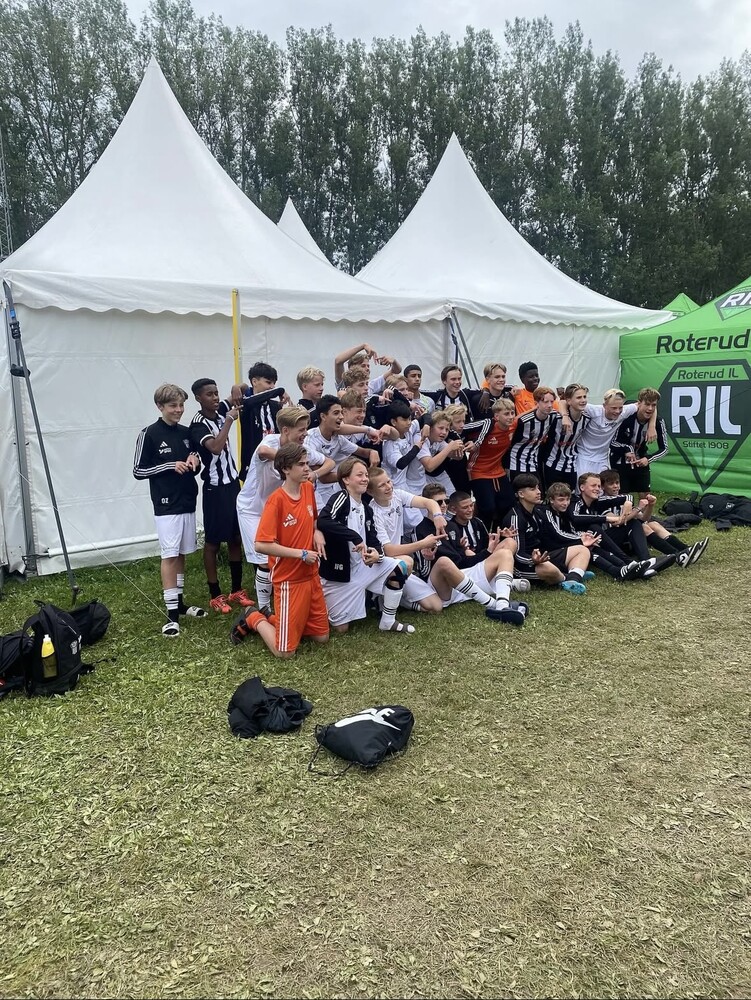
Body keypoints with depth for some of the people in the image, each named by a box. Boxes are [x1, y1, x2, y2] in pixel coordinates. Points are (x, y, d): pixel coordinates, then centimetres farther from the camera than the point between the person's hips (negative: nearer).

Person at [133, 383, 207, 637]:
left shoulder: (186, 432, 9)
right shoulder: (149, 434, -8)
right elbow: (138, 470, -7)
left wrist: (194, 460, -4)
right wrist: (170, 465, -16)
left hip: (187, 501, 6)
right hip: (166, 504, -6)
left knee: (181, 554, 13)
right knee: (169, 555, -7)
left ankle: (179, 602, 24)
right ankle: (172, 613, -3)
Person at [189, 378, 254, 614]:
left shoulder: (221, 410, 3)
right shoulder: (198, 424, -16)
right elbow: (216, 447, -33)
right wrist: (230, 419, -25)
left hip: (233, 482, 7)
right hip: (215, 488, -7)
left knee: (236, 537, 12)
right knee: (213, 541, 3)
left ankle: (237, 590, 23)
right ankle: (215, 595, 13)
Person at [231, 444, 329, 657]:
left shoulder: (308, 488, 2)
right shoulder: (276, 500, -20)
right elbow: (261, 545, -24)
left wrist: (317, 532, 0)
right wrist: (301, 553, -20)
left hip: (311, 575, 7)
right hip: (289, 580, -7)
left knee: (322, 636, 14)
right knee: (285, 652, -2)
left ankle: (275, 619, 30)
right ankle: (254, 619, 22)